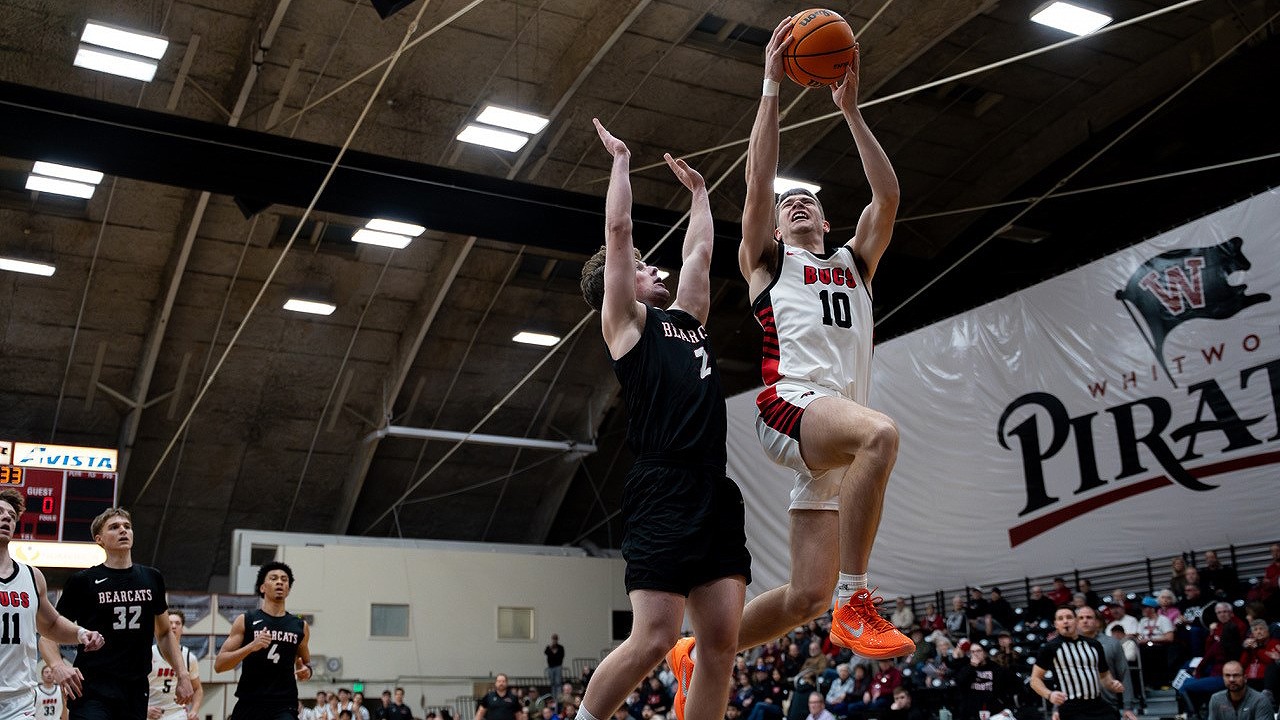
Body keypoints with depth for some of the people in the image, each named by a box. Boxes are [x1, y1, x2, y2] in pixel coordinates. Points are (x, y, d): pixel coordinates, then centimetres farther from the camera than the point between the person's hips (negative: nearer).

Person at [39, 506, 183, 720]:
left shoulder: (152, 578, 12)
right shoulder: (82, 581, 0)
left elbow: (164, 633, 21)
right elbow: (48, 635, 3)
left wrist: (183, 674, 11)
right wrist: (57, 666, -17)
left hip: (136, 691, 4)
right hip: (92, 690, -4)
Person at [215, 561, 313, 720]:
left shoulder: (300, 626, 10)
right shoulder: (245, 621, 3)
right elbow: (219, 664, -3)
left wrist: (307, 671, 1)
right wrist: (251, 647, -18)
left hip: (284, 707, 0)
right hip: (248, 705, 0)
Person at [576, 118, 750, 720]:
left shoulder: (685, 319, 26)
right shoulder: (625, 321, 7)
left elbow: (699, 250, 35)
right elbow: (617, 230, 4)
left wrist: (697, 190, 44)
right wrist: (621, 161, 13)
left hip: (716, 490, 7)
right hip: (664, 492, -7)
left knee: (721, 643, 1)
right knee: (653, 640, -12)